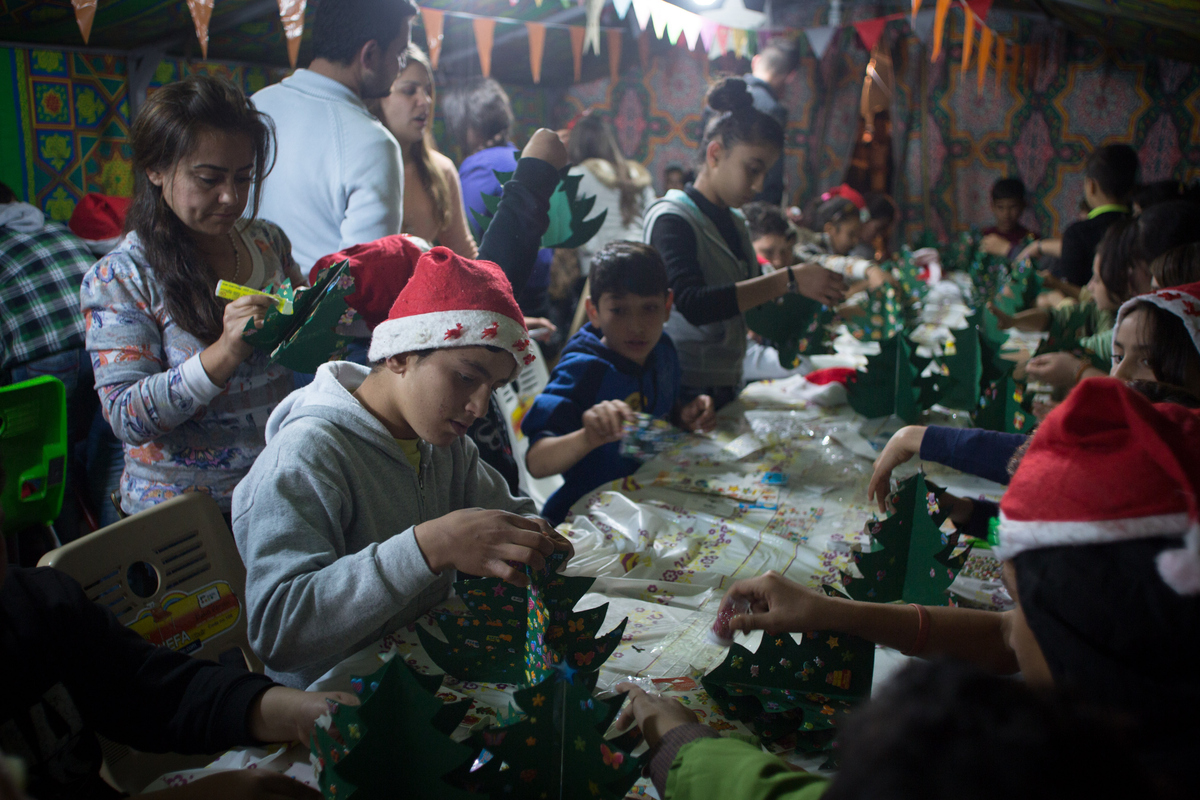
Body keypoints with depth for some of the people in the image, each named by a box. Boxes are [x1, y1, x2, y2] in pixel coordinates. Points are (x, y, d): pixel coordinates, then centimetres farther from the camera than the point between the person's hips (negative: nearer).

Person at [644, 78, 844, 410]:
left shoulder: (733, 222, 15)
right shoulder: (671, 218, -10)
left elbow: (757, 306, 17)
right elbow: (693, 304, -27)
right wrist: (790, 281, -28)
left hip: (726, 388, 7)